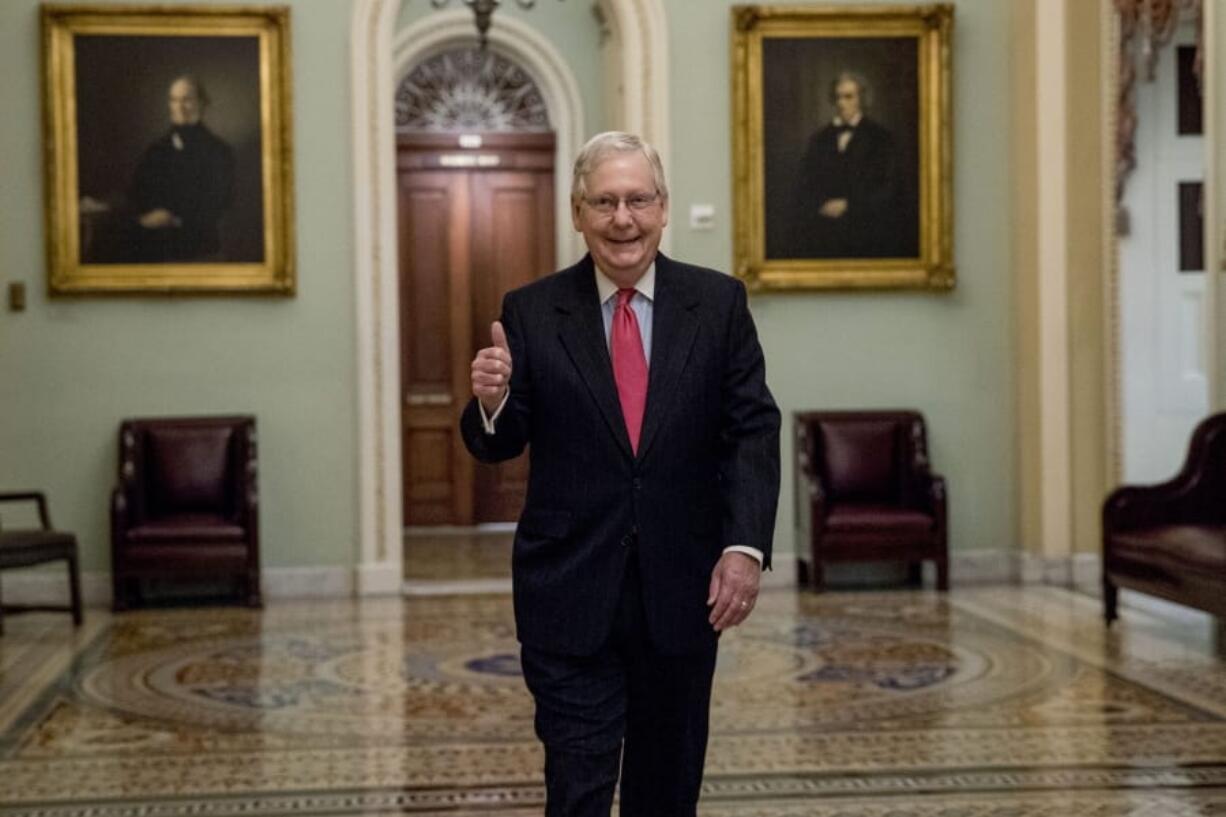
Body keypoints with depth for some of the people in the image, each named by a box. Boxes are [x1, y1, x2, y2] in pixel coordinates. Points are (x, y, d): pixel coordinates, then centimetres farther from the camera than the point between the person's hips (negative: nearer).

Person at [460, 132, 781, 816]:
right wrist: (491, 401, -22)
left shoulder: (719, 303, 1)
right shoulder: (531, 313, -1)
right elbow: (499, 446, 1)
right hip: (570, 591, -1)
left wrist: (746, 547, -14)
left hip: (684, 591, 2)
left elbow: (753, 431, -2)